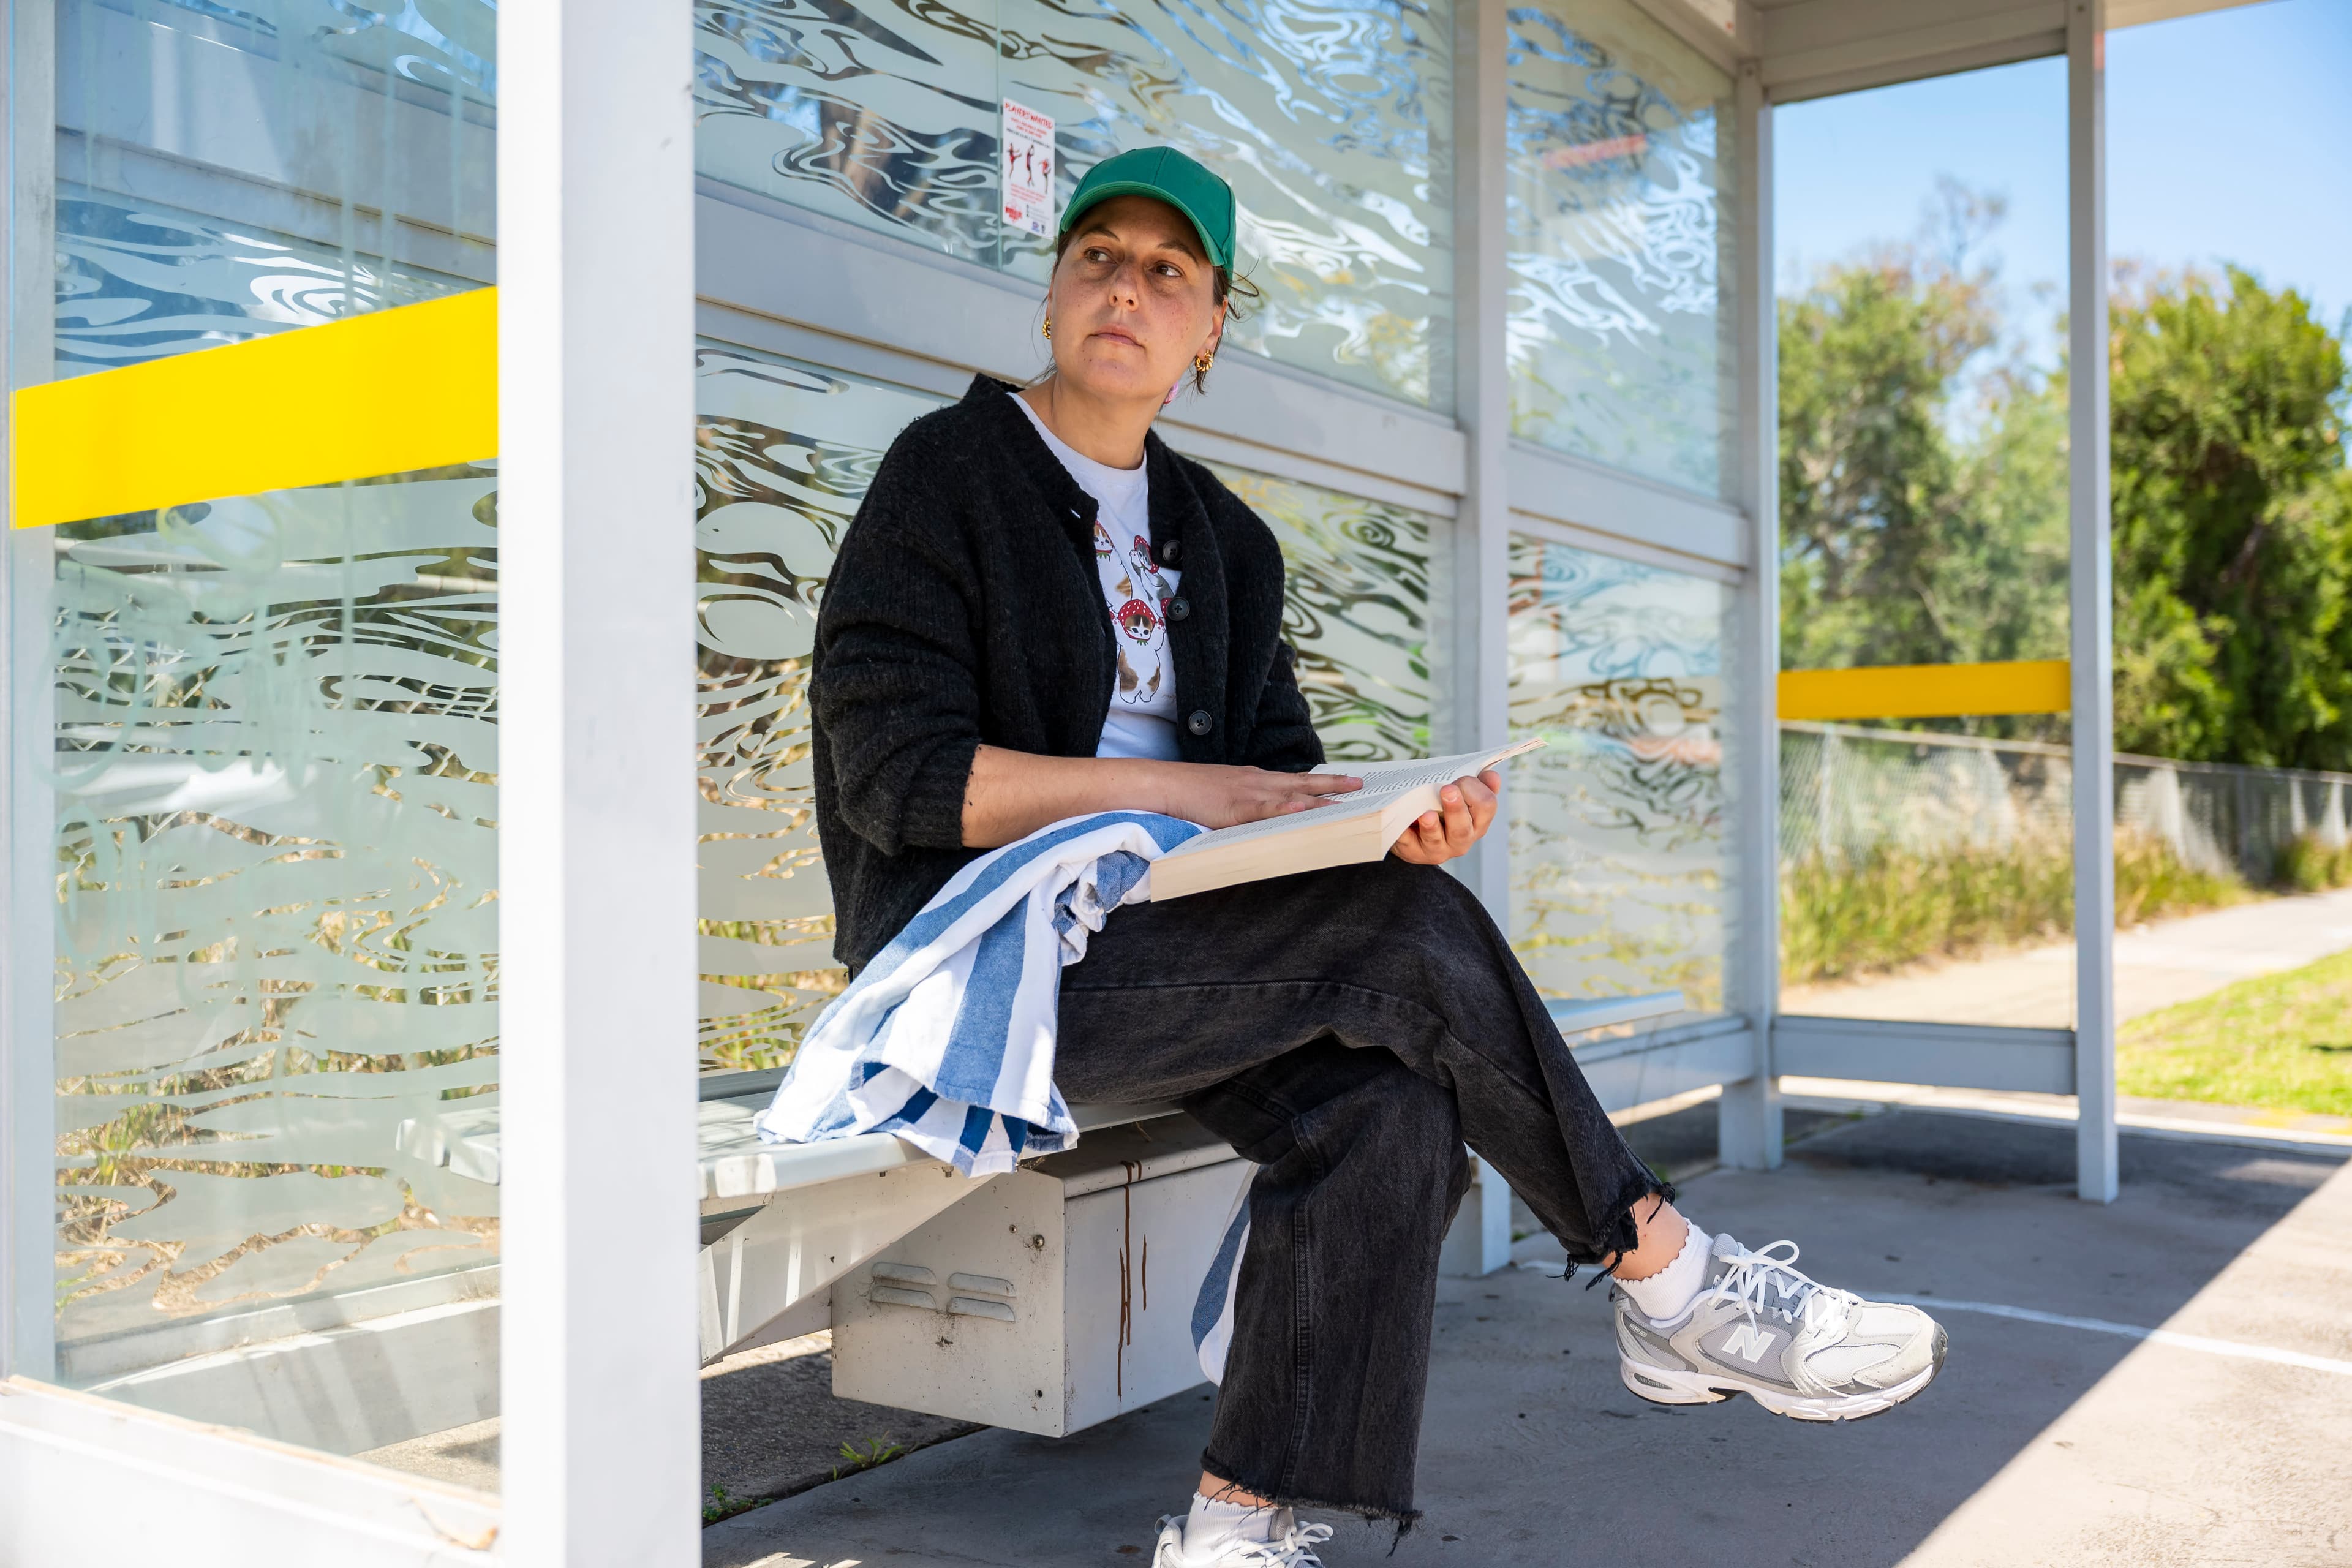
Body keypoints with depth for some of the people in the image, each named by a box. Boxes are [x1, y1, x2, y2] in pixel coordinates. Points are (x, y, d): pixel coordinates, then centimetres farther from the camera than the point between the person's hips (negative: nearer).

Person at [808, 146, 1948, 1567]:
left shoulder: (1223, 539, 17)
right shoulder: (947, 474, -1)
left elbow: (1276, 778, 9)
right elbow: (891, 772, -12)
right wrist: (1165, 791, -18)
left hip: (1164, 945, 6)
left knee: (1386, 1099, -24)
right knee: (1418, 932, -23)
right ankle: (1677, 1292, -10)